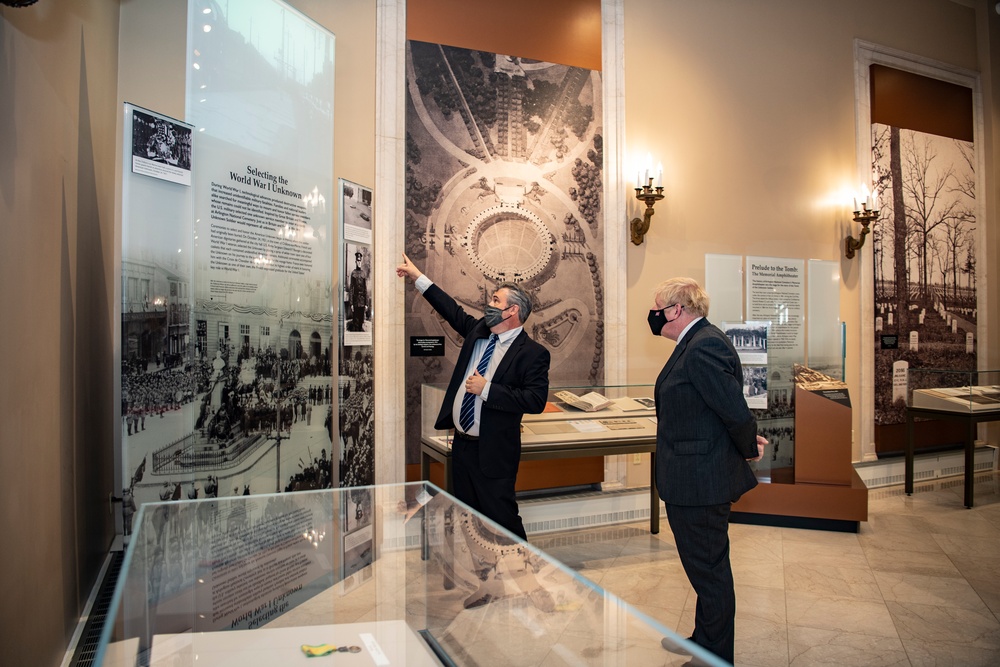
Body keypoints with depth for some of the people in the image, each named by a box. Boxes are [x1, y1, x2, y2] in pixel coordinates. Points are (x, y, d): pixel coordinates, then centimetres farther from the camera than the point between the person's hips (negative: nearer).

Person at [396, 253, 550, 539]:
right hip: (462, 443, 8)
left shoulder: (533, 353, -14)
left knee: (501, 518, -3)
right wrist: (418, 277, 22)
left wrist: (486, 389, -22)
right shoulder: (478, 330, 7)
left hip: (493, 452, -7)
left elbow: (535, 401, -22)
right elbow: (454, 312, 19)